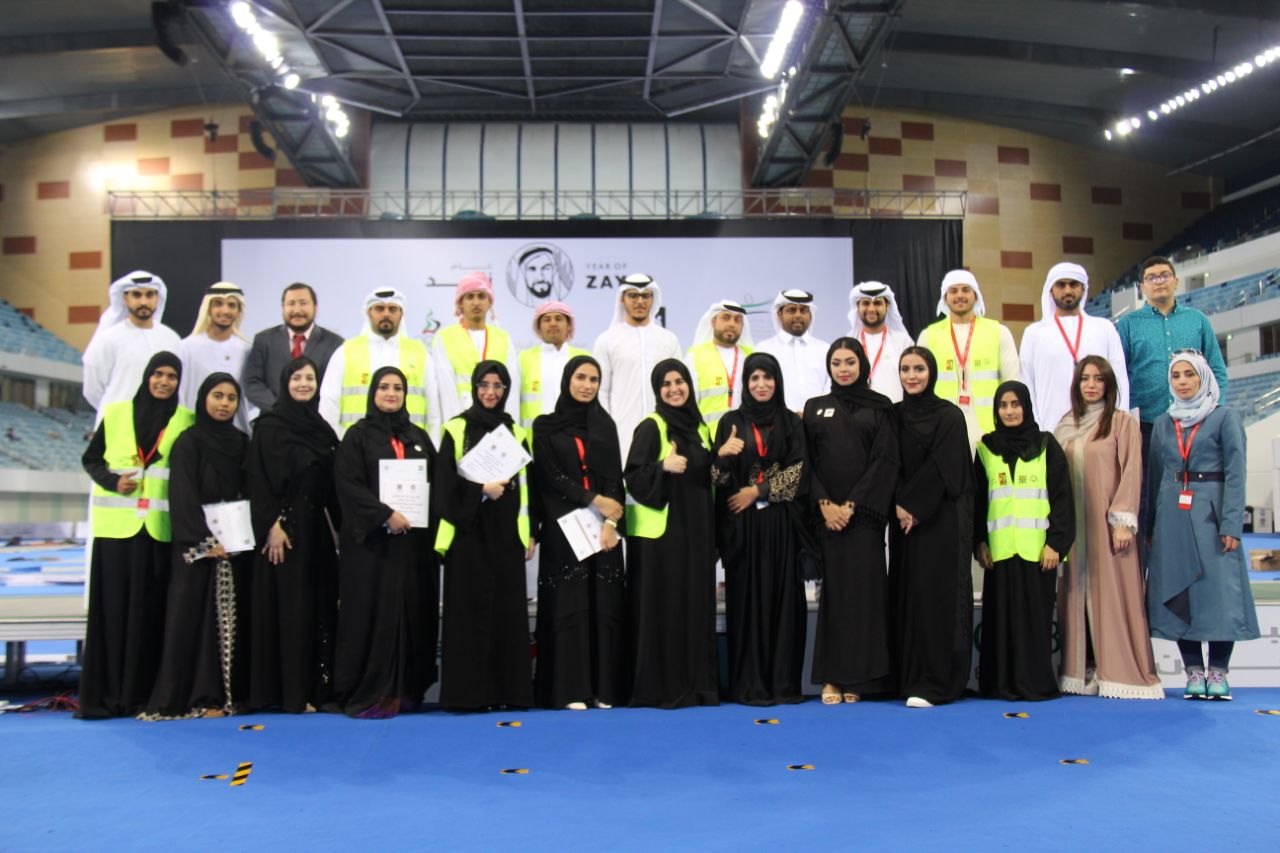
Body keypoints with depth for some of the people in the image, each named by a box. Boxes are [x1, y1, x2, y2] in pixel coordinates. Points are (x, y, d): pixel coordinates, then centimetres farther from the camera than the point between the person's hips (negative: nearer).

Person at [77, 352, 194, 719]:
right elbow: (91, 459, 13)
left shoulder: (186, 420, 6)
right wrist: (112, 481, -6)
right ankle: (105, 692, 6)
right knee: (112, 604, -1)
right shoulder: (116, 413, 9)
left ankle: (140, 691, 6)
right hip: (117, 521, 1)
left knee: (149, 608, -1)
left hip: (160, 525, 0)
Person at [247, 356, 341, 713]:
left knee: (321, 605, 5)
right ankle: (291, 692, 3)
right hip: (285, 525, -6)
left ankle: (319, 687, 11)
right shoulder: (269, 426, -2)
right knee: (289, 606, -3)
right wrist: (272, 525, -17)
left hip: (317, 527, 6)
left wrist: (338, 524, 6)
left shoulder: (322, 429, 14)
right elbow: (259, 480, -9)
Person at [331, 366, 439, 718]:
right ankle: (369, 693, 2)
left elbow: (436, 483, 13)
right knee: (373, 613, -4)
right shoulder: (357, 435, 2)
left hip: (415, 541, 4)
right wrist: (386, 516, -18)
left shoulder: (419, 437, 15)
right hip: (371, 539, -4)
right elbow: (348, 484, -9)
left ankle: (406, 689, 12)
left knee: (414, 613, 4)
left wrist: (427, 516, -4)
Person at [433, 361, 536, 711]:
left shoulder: (516, 432, 12)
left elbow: (526, 485, 12)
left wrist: (530, 533, 6)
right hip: (468, 532, -3)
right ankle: (468, 691, 1)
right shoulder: (456, 429, 3)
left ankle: (509, 689, 8)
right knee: (470, 609, -4)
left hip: (506, 533, 3)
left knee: (508, 609, 2)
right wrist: (481, 491, -15)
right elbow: (444, 484, -3)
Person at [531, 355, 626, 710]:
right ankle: (570, 689, 0)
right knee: (568, 604, -3)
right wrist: (594, 499, -12)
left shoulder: (605, 424, 12)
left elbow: (615, 477, 4)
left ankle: (605, 687, 6)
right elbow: (549, 475, -5)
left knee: (605, 604, 0)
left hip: (602, 527, 3)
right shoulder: (546, 426, 4)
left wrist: (610, 522, -9)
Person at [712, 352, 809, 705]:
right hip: (742, 522, -1)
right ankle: (749, 684, 3)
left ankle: (784, 682, 7)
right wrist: (722, 454, -18)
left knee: (784, 597, 0)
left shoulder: (791, 422, 9)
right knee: (746, 598, -2)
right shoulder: (731, 421, 7)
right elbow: (717, 475, 3)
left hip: (781, 521, 1)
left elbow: (798, 470, 1)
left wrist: (757, 490, -8)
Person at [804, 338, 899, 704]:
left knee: (863, 587, -3)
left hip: (864, 511, -1)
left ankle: (858, 676, 4)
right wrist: (824, 503, -8)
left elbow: (886, 460, -2)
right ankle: (832, 677, 4)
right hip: (826, 513, 1)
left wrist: (852, 505, -9)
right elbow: (807, 461, 7)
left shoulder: (879, 407, 7)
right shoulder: (814, 408, 13)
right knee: (832, 588, 0)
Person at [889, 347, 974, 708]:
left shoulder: (949, 416, -3)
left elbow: (941, 468, -10)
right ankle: (909, 677, 12)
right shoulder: (894, 415, 11)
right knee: (907, 595, 5)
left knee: (938, 593, -5)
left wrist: (914, 506, -12)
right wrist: (899, 505, -9)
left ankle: (935, 683, -1)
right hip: (904, 519, 5)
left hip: (943, 519, -5)